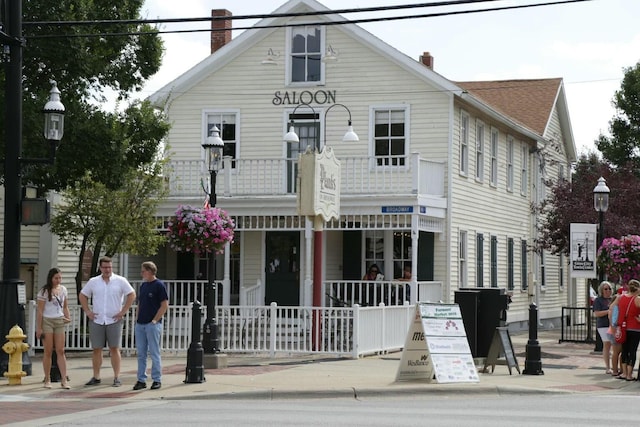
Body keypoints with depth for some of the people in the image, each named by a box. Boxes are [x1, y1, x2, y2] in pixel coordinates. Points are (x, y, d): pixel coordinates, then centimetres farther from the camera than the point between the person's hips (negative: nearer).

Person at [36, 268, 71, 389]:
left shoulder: (63, 289, 9)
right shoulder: (44, 291, -6)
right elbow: (40, 310, -8)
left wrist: (68, 317, 1)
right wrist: (39, 328, -12)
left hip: (59, 321, 4)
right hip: (47, 321, -4)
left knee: (60, 351, -1)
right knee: (48, 352, 0)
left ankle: (64, 380, -4)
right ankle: (47, 380, 8)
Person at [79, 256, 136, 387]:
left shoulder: (120, 281, 0)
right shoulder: (93, 282, 8)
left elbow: (132, 295, 0)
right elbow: (83, 295, 17)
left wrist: (123, 311, -4)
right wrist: (87, 311, 6)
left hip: (114, 321, -2)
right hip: (96, 321, 3)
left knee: (114, 349, -2)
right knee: (96, 349, 4)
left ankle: (117, 378, 1)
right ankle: (96, 377, 12)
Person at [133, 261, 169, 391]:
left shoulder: (159, 285, -8)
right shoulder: (143, 285, 15)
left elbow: (165, 305, -11)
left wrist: (155, 320, -14)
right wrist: (137, 319, 11)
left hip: (153, 324, -7)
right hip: (140, 324, 7)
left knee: (154, 353, -2)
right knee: (141, 354, 8)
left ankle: (157, 380, 4)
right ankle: (141, 380, 12)